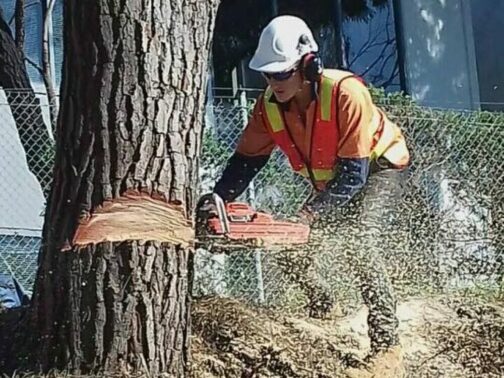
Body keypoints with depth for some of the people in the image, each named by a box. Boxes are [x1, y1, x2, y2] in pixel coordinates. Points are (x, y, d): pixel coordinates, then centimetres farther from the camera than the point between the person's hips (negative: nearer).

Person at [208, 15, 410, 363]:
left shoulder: (346, 93, -36)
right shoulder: (269, 105, -19)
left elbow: (354, 175, -36)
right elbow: (246, 160, -10)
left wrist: (311, 213, -44)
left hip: (381, 167, -7)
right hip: (330, 180, 7)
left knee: (359, 243, -27)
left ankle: (387, 342, -21)